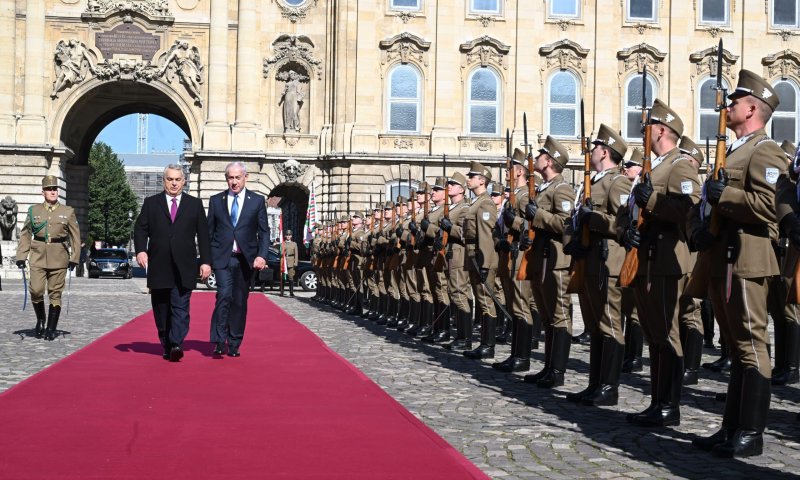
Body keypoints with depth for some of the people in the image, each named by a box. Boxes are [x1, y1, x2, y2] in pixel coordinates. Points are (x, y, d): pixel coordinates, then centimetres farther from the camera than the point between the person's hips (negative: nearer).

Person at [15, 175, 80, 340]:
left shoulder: (68, 212, 5)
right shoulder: (34, 210, 7)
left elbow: (75, 236, 5)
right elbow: (25, 235, 8)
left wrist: (74, 258, -1)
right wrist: (21, 256, 0)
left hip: (59, 258, 0)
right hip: (38, 257, 1)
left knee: (55, 293, 1)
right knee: (36, 291, -8)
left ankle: (51, 329, 10)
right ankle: (40, 320, 18)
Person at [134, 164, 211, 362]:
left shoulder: (195, 204, 10)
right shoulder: (151, 203, 11)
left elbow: (203, 234, 8)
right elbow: (140, 229, 5)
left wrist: (205, 261, 2)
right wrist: (140, 250, -13)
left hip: (184, 268, -1)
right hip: (158, 267, 1)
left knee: (180, 308, -11)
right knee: (161, 309, 7)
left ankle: (176, 345, -18)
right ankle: (167, 346, 17)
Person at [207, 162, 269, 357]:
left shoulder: (257, 200, 6)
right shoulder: (215, 200, 8)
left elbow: (264, 231, 4)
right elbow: (209, 231, 10)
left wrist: (262, 255, -9)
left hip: (246, 259, 1)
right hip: (222, 258, -1)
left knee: (240, 301, 5)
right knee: (224, 295, -16)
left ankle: (234, 344, 15)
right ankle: (219, 341, -12)